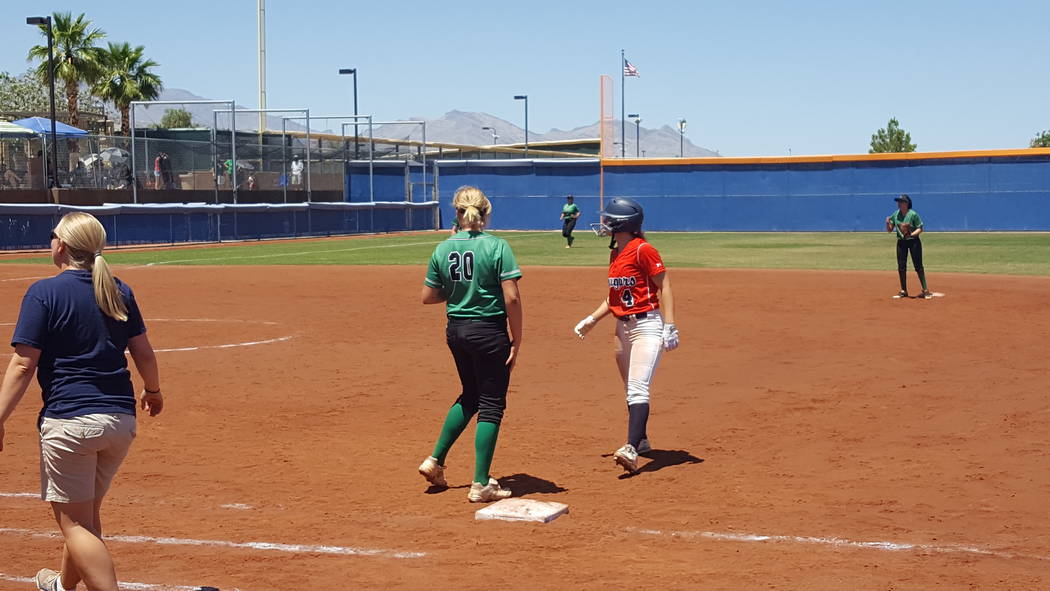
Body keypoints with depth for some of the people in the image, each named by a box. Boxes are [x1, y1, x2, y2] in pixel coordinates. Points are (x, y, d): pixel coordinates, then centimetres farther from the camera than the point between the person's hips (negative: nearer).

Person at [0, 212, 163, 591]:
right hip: (121, 420, 6)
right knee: (86, 512, 23)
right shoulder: (119, 291, 7)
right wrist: (152, 391, 30)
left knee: (75, 521, 1)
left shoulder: (44, 293, -8)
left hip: (68, 422, -6)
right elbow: (144, 353, 12)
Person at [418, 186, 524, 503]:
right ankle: (481, 485, 5)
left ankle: (435, 460, 24)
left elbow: (428, 296, 6)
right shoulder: (497, 247, -12)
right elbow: (511, 298, -16)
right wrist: (516, 340, -9)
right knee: (491, 405, 4)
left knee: (470, 396, 25)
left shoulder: (442, 249, 1)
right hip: (489, 332, -5)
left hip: (455, 331, 5)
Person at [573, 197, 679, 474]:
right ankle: (641, 441, 33)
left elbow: (664, 287, -14)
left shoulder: (642, 250, -14)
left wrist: (669, 326, -20)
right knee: (632, 391, 17)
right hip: (623, 327, 9)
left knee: (638, 388, -19)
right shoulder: (615, 254, 13)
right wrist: (592, 319, 15)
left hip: (648, 325, -9)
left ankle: (631, 450, -29)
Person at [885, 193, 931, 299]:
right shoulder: (895, 215, 4)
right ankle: (903, 291, 17)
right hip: (901, 242, 5)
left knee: (918, 266, -5)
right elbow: (889, 230, 7)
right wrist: (888, 223, -13)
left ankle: (925, 290, 1)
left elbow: (920, 229, -9)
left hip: (913, 241, -5)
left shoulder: (913, 214, -12)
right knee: (901, 267, 6)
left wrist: (912, 234, -26)